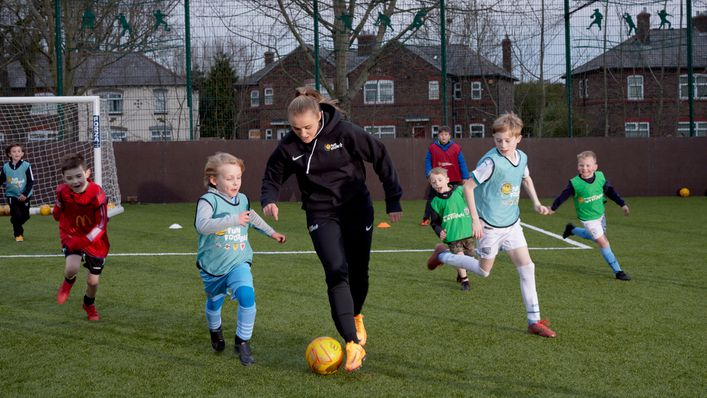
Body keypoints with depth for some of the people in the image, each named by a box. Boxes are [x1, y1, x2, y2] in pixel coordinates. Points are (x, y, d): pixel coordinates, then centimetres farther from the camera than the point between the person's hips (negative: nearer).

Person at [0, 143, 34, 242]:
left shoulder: (26, 165, -12)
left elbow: (31, 182, -10)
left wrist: (25, 194, -17)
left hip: (24, 196, 1)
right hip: (12, 195, 0)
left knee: (25, 216, 11)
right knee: (17, 215, -10)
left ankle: (16, 225, 43)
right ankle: (18, 234, 12)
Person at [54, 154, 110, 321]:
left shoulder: (97, 195, -27)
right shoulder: (62, 192, -16)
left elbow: (101, 225, -23)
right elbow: (59, 214, 6)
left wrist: (82, 242, -31)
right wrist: (66, 237, 5)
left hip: (95, 241, -1)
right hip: (72, 237, 1)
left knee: (93, 281, 5)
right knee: (72, 268, -26)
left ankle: (89, 305, 40)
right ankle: (68, 282, 14)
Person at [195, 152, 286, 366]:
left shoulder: (243, 200, 1)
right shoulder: (208, 200, -18)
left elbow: (252, 217, 25)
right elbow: (202, 225, -38)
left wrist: (271, 232, 32)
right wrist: (232, 220, -46)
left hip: (238, 263, 2)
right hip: (212, 267, -2)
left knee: (247, 296, -22)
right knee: (214, 302, 18)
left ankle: (242, 342, -7)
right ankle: (215, 331, 52)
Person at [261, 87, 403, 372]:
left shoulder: (344, 132, -17)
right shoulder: (288, 147, -10)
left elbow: (381, 158, -7)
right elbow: (272, 178, 7)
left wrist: (393, 200, -6)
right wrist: (269, 199, -15)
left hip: (357, 209, 0)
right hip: (321, 216, 0)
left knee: (358, 272, 10)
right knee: (337, 273, -18)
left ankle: (356, 317, 42)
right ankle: (353, 344, -18)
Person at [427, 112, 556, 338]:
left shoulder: (521, 157, 0)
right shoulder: (491, 161, -23)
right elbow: (468, 186, -17)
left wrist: (536, 203, 10)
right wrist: (475, 219, -19)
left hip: (512, 223, 6)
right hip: (490, 225, -6)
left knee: (527, 267, 0)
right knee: (484, 270, 10)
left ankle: (534, 321, 6)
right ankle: (443, 256, 32)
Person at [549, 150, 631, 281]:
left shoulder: (600, 177, -11)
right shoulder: (575, 183, -22)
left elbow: (610, 191, 4)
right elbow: (563, 195, -7)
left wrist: (622, 204, 6)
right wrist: (553, 208, 5)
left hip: (600, 214, 6)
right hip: (588, 219, -6)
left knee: (595, 237, 26)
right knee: (603, 243, -7)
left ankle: (571, 229, 47)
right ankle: (617, 271, 1)